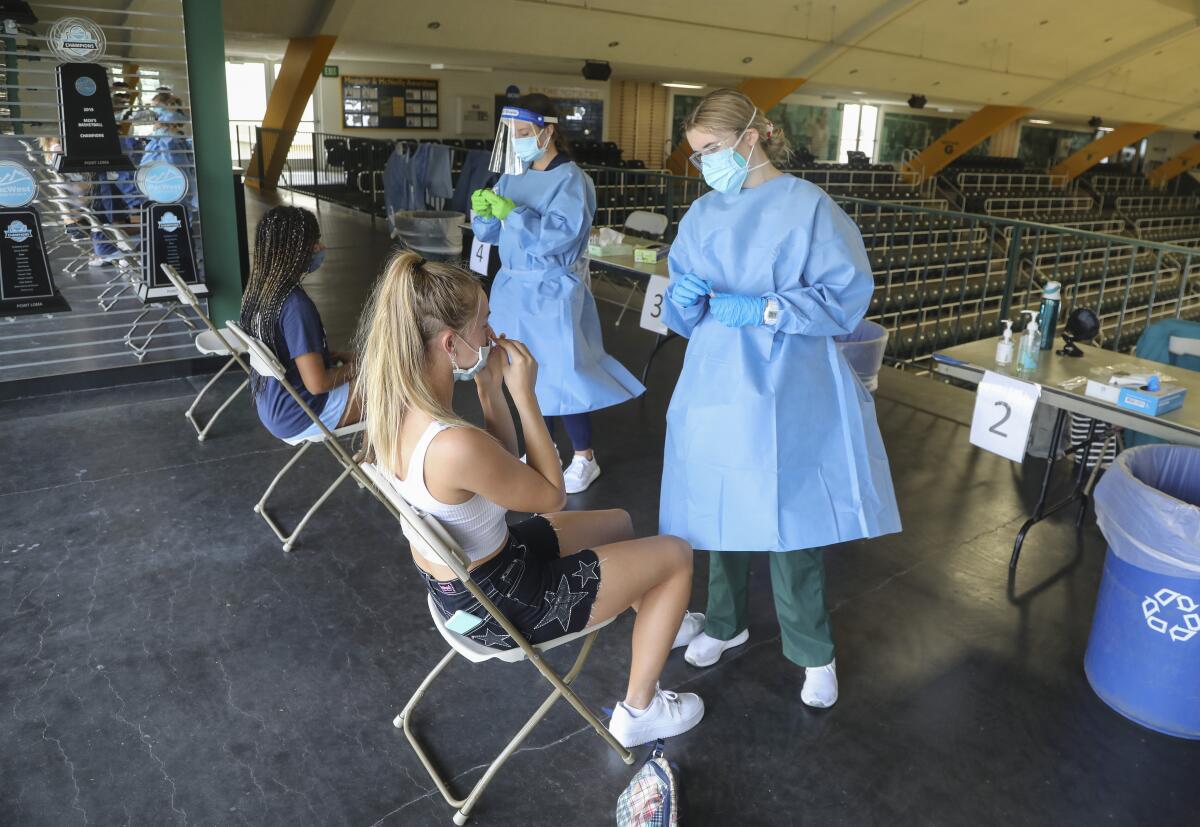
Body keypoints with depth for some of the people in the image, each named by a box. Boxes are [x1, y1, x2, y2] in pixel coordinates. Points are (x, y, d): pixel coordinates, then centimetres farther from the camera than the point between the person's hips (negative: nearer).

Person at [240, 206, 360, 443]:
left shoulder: (259, 289, -2)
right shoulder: (295, 306, -29)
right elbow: (317, 383, -27)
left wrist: (339, 356, 8)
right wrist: (353, 367, -9)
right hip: (295, 417, -9)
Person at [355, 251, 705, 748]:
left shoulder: (392, 402, -9)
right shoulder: (456, 447, -38)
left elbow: (505, 467, 3)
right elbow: (551, 495, -19)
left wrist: (490, 388, -10)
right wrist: (524, 394, -20)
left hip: (451, 582, 8)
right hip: (498, 603, -8)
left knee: (619, 522, 25)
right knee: (676, 556, 6)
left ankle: (655, 621, 51)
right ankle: (639, 712, 22)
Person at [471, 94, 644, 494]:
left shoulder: (571, 179, -11)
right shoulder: (512, 177, 8)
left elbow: (561, 235, -23)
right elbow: (489, 233, 8)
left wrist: (511, 213, -25)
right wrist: (483, 210, -13)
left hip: (551, 292, -7)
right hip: (513, 287, 7)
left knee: (560, 376, -5)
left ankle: (585, 458, 11)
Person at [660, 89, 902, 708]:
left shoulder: (809, 206, -6)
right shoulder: (701, 216, 9)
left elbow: (847, 296, -10)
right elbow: (679, 312, 10)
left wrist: (765, 310, -19)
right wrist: (686, 297, -13)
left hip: (788, 393, -4)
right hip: (715, 386, 5)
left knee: (790, 519, 2)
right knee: (719, 512, 14)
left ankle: (813, 651, 24)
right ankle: (726, 623, 37)